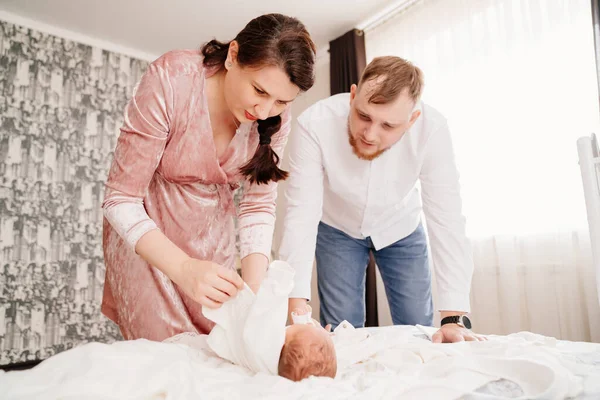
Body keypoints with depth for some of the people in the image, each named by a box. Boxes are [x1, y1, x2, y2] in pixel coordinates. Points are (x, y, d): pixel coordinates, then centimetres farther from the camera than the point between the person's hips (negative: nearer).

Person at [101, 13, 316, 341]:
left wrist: (254, 289, -26)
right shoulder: (170, 80, -26)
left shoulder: (276, 117, -14)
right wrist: (184, 268, -38)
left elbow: (259, 205, -11)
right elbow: (121, 199, -23)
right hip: (143, 235, -3)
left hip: (213, 239, 3)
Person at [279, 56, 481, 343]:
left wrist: (454, 317, -34)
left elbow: (446, 222, -30)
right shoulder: (315, 124, -32)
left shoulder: (431, 130, -31)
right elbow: (301, 215, -34)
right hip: (337, 228, 0)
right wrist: (298, 311, -40)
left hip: (401, 229, 1)